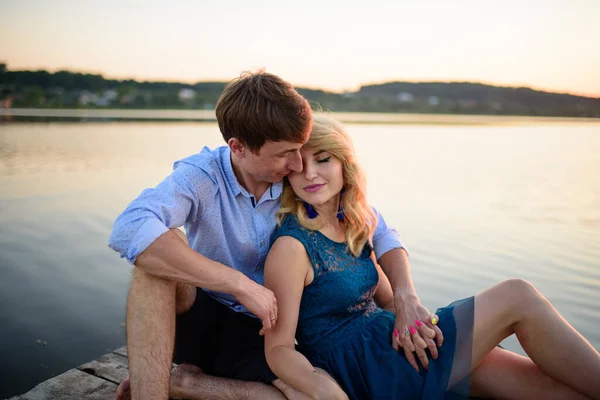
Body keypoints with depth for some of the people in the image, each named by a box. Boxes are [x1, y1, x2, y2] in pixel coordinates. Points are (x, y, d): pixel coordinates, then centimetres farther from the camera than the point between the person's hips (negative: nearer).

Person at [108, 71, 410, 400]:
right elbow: (129, 231, -38)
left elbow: (378, 230, -1)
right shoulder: (201, 176, -19)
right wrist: (243, 284, -39)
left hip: (256, 332, 3)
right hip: (196, 319, -3)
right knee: (158, 251, -32)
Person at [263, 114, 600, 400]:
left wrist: (407, 311, -7)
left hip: (388, 343, 7)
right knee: (518, 296, -11)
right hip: (359, 369, -7)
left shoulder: (353, 225, 7)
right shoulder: (291, 245, -16)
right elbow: (279, 348, -16)